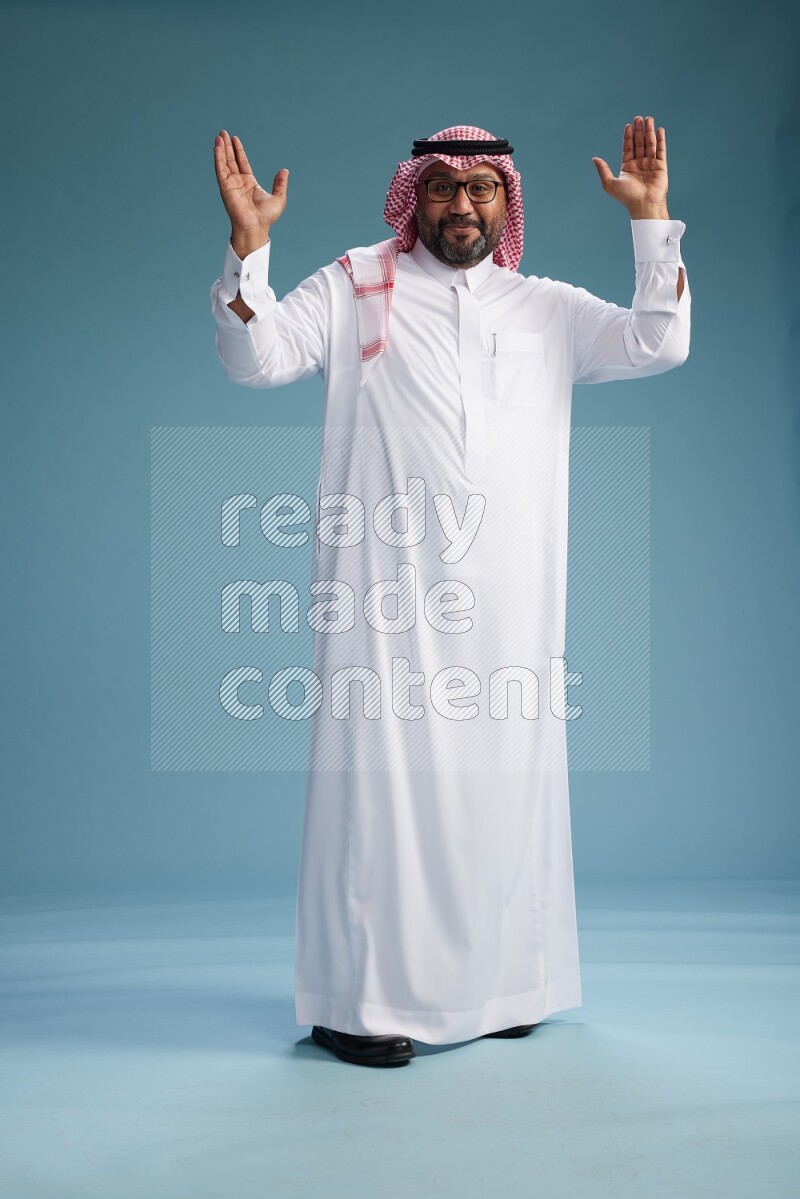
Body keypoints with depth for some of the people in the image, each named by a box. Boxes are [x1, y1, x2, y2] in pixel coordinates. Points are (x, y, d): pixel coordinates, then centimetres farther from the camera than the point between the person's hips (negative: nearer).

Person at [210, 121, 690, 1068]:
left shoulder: (550, 309, 19)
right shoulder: (354, 287, 11)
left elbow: (659, 344, 10)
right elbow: (256, 358, 2)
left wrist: (650, 220, 3)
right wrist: (248, 245, -11)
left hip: (509, 599, 3)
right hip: (388, 585, -3)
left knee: (503, 777, 7)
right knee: (381, 772, -5)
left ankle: (494, 988, 20)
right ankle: (353, 1001, 4)